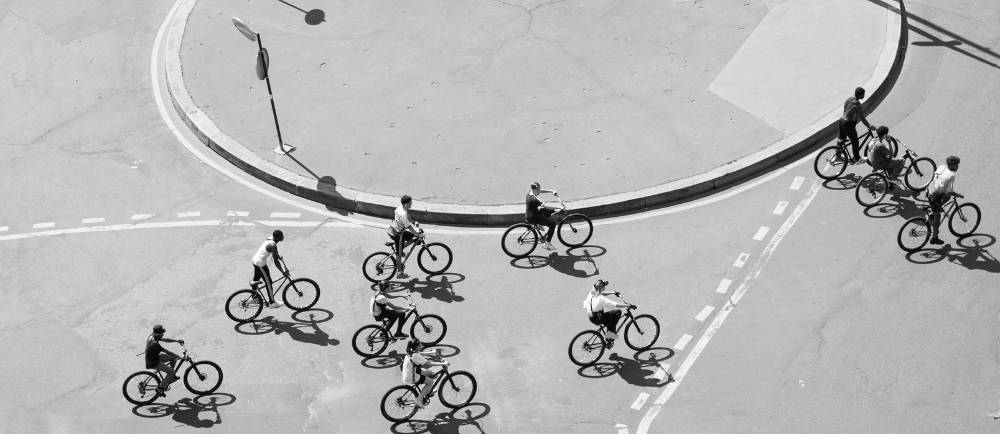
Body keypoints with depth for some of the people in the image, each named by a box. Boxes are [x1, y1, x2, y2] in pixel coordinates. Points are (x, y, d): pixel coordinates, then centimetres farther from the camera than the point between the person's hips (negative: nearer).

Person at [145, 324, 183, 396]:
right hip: (153, 363, -9)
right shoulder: (154, 344, -34)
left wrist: (177, 340, -3)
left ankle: (171, 377, 26)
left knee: (173, 358, 10)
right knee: (172, 372, -7)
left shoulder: (151, 336, -7)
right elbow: (168, 352, -29)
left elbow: (165, 339, 5)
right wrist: (181, 357, -21)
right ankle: (160, 388, 8)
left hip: (155, 357, 9)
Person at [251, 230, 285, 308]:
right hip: (260, 263, -9)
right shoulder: (273, 245, -26)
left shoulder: (270, 238, 1)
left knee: (255, 280, 25)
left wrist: (278, 256, 37)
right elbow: (276, 261, -25)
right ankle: (272, 303, 15)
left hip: (255, 260, 9)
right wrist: (283, 272, -19)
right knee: (268, 282, 4)